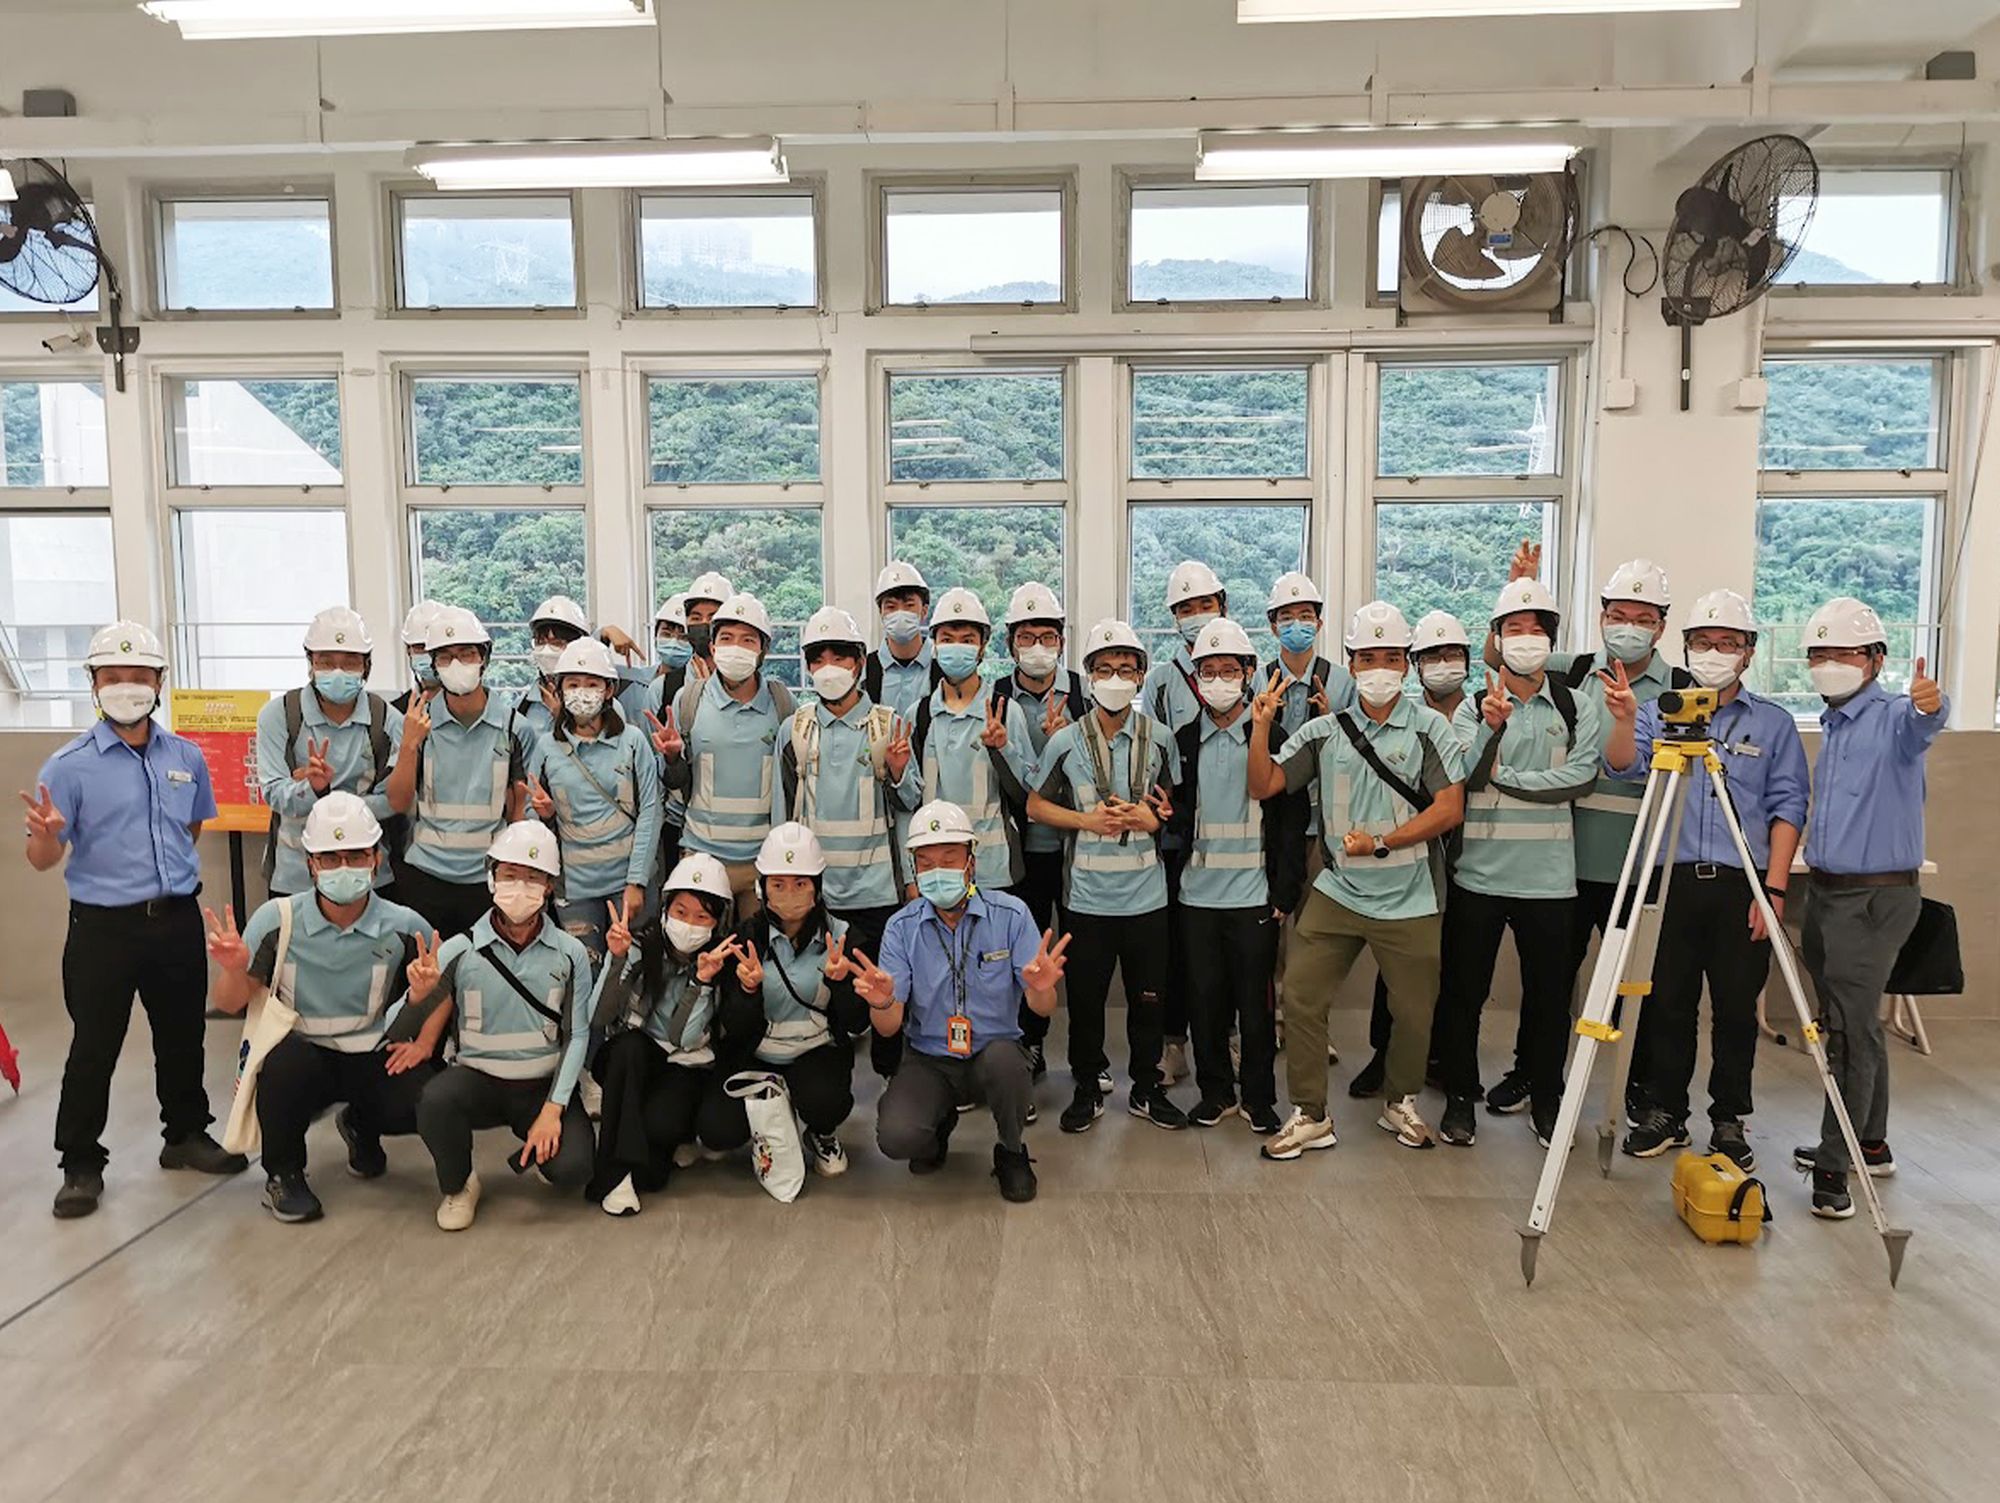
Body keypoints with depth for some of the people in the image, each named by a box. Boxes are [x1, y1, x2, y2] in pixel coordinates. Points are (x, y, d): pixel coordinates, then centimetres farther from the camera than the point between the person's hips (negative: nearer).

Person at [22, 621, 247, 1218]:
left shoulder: (186, 757, 4)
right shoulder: (69, 765, -9)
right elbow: (42, 859, -9)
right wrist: (48, 833, -30)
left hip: (178, 920, 4)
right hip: (103, 927, -4)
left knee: (182, 1036, 15)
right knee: (93, 1048, 4)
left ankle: (186, 1135, 33)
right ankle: (81, 1165, 19)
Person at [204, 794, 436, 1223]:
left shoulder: (404, 927, -9)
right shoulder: (277, 919, -11)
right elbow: (231, 1003, -5)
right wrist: (234, 969, -27)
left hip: (375, 1058, 1)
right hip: (299, 1054, -1)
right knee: (285, 1059, -36)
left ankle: (362, 1127, 16)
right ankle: (283, 1175, -4)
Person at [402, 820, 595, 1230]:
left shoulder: (570, 953, -3)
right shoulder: (460, 950, -5)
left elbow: (577, 1035, -4)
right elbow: (417, 1036, -4)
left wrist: (553, 1108, -14)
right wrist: (419, 993, -26)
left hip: (545, 1085, 0)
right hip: (479, 1080, 0)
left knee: (571, 1169, -22)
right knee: (435, 1099, -33)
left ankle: (534, 1152, 18)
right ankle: (457, 1187, 0)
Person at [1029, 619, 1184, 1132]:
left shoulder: (1160, 738, 2)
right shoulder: (1065, 742, -3)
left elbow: (1176, 802, 13)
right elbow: (1035, 805, 5)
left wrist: (1153, 818, -9)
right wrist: (1087, 820, -10)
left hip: (1146, 893, 1)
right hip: (1087, 894, -1)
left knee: (1148, 997, 10)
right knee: (1085, 998, 8)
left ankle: (1147, 1089, 28)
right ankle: (1088, 1088, 26)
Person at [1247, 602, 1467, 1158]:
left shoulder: (1429, 727, -2)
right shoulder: (1324, 731, 5)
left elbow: (1450, 809, -9)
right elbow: (1264, 786, 3)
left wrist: (1382, 843, -15)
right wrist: (1261, 728, -10)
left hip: (1408, 899, -2)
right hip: (1336, 892, 2)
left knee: (1414, 1012, 9)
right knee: (1302, 998, -1)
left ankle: (1399, 1102, 35)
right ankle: (1310, 1116, 13)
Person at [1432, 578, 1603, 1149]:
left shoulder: (1578, 708, 5)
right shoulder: (1473, 706, 3)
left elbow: (1581, 777, -9)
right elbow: (1467, 776, -12)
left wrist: (1504, 777, -11)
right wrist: (1492, 726, -28)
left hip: (1549, 877, 1)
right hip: (1479, 872, 0)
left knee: (1549, 994, 10)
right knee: (1464, 991, 6)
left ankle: (1546, 1099, 28)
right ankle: (1460, 1096, 21)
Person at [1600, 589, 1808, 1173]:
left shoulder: (1774, 723, 7)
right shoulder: (1659, 712, 8)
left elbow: (1788, 808, 3)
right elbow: (1624, 767, -10)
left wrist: (1774, 886, -7)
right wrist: (1624, 722, -31)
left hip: (1742, 884, 0)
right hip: (1670, 880, 0)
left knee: (1736, 1008, 7)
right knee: (1666, 1003, 7)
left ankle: (1729, 1121, 21)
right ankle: (1663, 1112, 20)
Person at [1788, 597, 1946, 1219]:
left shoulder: (1893, 717, -11)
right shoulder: (1831, 725, 14)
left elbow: (1920, 725, -36)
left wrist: (1929, 704, -58)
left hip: (1877, 897, -8)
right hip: (1826, 889, 8)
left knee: (1852, 1029, -9)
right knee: (1845, 1024, 16)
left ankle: (1834, 1168, -5)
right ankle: (1870, 1144, 29)